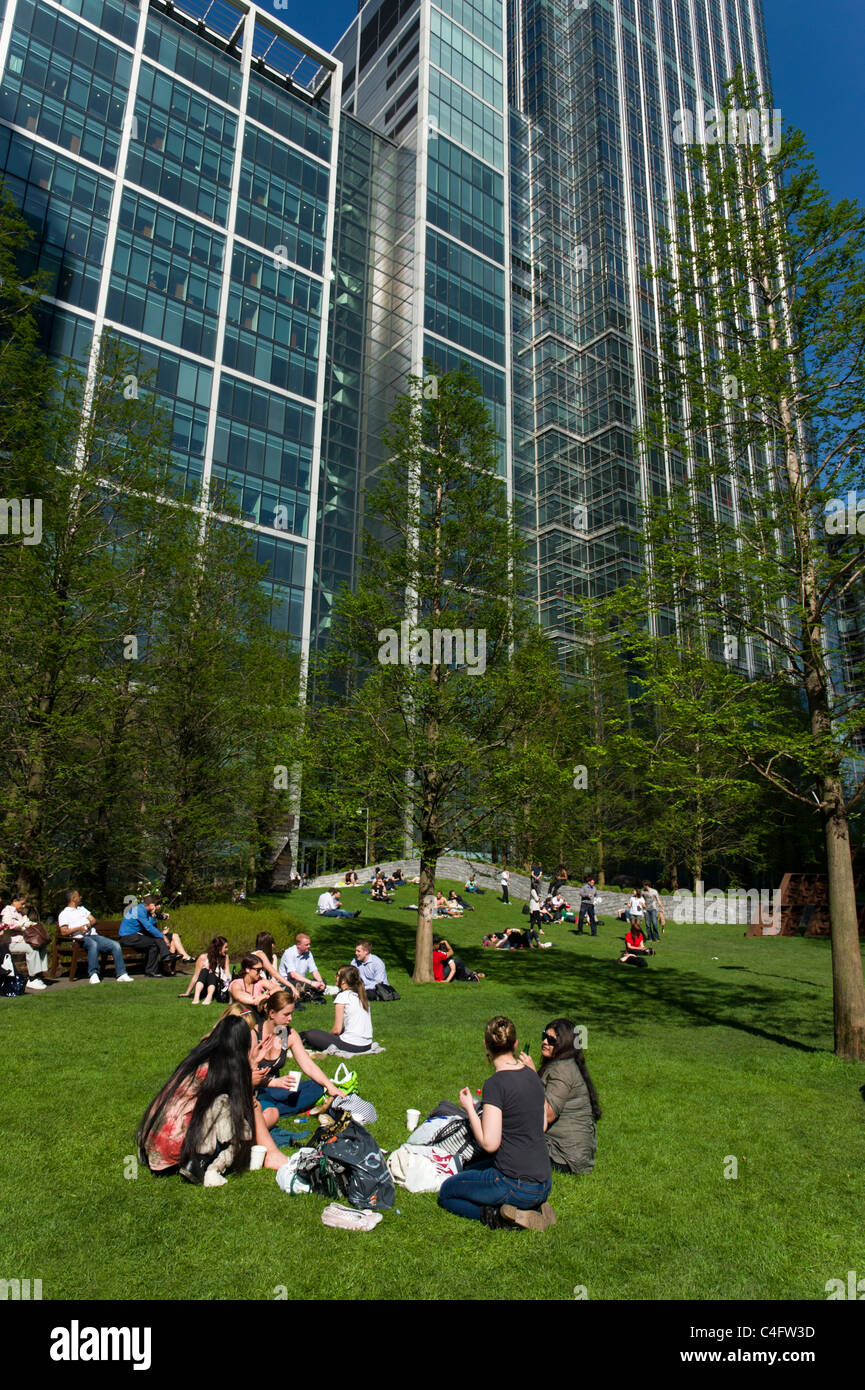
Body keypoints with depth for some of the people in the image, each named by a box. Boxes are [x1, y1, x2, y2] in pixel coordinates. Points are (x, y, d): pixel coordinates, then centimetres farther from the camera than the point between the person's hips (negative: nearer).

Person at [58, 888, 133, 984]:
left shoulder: (82, 909, 29)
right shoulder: (64, 914, 9)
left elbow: (93, 920, 24)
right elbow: (63, 932, -3)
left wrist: (89, 924, 0)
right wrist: (79, 928, -15)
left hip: (94, 935, 6)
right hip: (81, 938, -6)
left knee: (116, 945, -16)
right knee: (93, 944, -42)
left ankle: (121, 974, -16)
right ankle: (93, 975, -39)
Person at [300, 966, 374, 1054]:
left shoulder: (343, 996, -8)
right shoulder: (361, 996, 12)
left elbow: (337, 1029, -8)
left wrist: (328, 1035, 10)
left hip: (351, 1046, -7)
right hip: (366, 1046, 7)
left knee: (310, 1034, 3)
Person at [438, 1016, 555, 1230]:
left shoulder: (496, 1083, -19)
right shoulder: (531, 1076, 2)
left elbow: (489, 1143, -21)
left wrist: (469, 1108, -6)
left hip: (517, 1186, -7)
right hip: (544, 1184, 7)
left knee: (446, 1192, 15)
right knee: (468, 1173, 30)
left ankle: (495, 1215, -4)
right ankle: (534, 1207, 12)